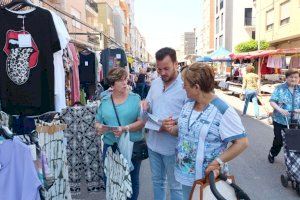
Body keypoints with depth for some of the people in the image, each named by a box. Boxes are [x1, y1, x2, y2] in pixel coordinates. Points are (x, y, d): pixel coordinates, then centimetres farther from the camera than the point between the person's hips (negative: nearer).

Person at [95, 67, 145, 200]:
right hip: (110, 147, 2)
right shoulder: (105, 101, 3)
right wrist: (99, 127, -16)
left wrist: (126, 128, -24)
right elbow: (98, 122, 6)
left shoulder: (135, 98, -4)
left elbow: (142, 121, -10)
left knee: (132, 180, 14)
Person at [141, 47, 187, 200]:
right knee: (157, 181, 24)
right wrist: (145, 105, -7)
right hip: (153, 142, 6)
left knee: (175, 186, 14)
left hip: (173, 146, -6)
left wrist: (174, 124, -30)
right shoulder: (155, 83, 4)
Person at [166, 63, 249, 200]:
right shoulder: (188, 105, 1)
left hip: (207, 177, -6)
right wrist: (172, 129, -5)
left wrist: (218, 162, -24)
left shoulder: (223, 111, -22)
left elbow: (242, 142, -19)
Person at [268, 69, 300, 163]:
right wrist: (280, 110, -24)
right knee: (278, 140, 8)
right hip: (280, 120, -2)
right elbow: (272, 101, -8)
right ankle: (272, 154, 34)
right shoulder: (280, 88, -5)